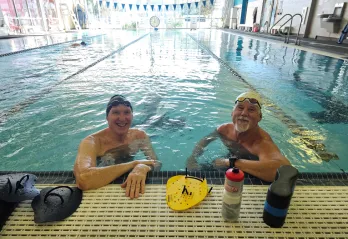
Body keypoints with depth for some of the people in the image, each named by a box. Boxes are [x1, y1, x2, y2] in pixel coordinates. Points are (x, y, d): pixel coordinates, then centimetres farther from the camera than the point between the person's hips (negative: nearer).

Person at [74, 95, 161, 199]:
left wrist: (143, 167, -39)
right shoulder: (92, 142, -22)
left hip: (132, 186, 2)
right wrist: (134, 163, -34)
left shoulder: (140, 135, -9)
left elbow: (157, 163, -15)